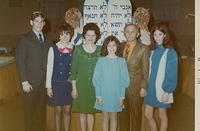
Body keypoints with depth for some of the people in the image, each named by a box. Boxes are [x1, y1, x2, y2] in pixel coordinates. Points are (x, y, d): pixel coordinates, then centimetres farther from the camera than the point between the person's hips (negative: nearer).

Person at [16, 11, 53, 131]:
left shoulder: (48, 40, 11)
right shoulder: (25, 39, -2)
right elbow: (20, 61, -6)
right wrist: (24, 82, -12)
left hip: (45, 81, 4)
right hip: (31, 81, -3)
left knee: (42, 109, 11)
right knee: (30, 110, 5)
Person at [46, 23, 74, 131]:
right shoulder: (53, 49, -4)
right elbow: (49, 68, -2)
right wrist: (48, 86, -4)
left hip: (70, 84, 2)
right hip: (57, 84, -1)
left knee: (67, 111, 11)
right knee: (58, 111, 9)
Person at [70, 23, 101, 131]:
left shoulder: (100, 50, 1)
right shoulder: (78, 49, -1)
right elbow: (74, 69, 0)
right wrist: (74, 88, -3)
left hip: (94, 85, 0)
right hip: (81, 85, 0)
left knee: (91, 112, 8)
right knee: (82, 112, 8)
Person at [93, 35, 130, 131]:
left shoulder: (121, 61, -3)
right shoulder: (101, 60, -4)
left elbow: (124, 80, -1)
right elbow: (96, 79, -2)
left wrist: (122, 96, -5)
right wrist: (98, 95, -6)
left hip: (116, 94, 0)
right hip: (104, 94, 0)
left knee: (114, 116, 11)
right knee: (105, 116, 11)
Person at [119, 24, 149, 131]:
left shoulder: (143, 49, -5)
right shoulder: (120, 47, 7)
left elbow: (145, 70, -6)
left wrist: (144, 87, -9)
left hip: (135, 87, -4)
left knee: (135, 114, 8)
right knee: (123, 114, 15)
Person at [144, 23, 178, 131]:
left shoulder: (170, 52, -11)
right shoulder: (152, 50, 4)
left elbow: (172, 74, -11)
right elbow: (149, 70, 6)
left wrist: (167, 92, -14)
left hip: (162, 89, -5)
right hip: (150, 87, 5)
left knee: (162, 115, 11)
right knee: (148, 114, 11)